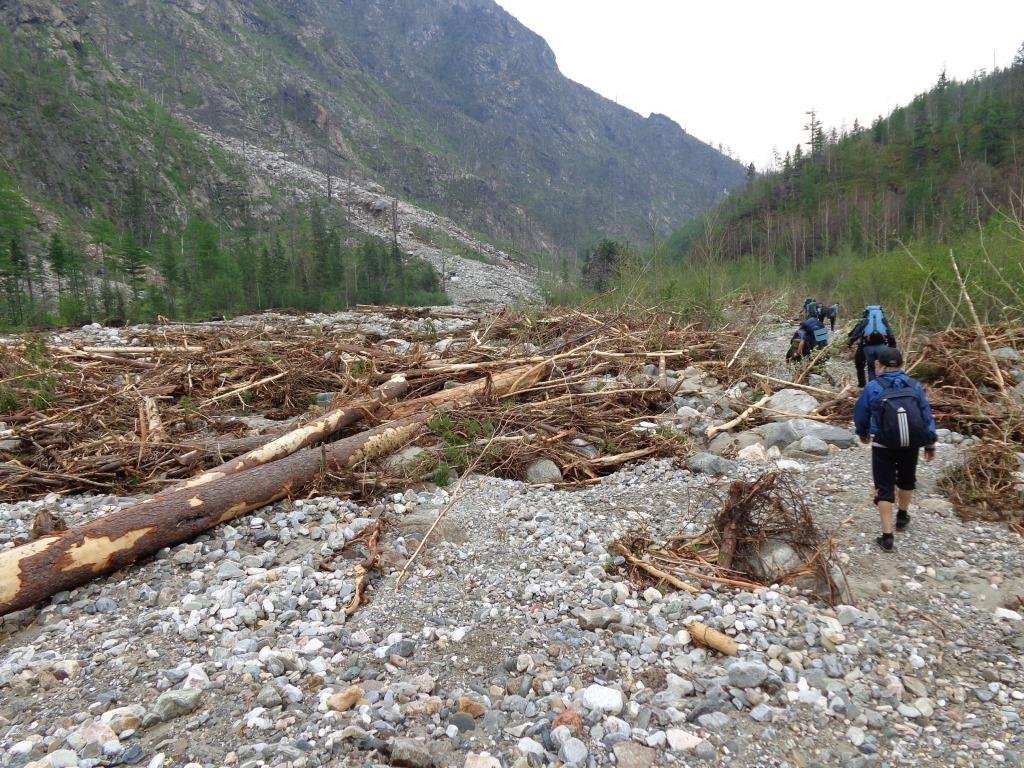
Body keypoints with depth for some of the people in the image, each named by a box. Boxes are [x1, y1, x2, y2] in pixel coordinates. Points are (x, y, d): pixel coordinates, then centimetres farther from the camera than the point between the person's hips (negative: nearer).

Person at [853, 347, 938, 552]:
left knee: (884, 488, 3)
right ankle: (902, 516, 48)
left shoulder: (873, 388, -10)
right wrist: (930, 443, 14)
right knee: (906, 480, 27)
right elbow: (927, 415, 3)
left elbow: (860, 415, 1)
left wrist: (863, 434, 21)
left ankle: (887, 536, 1)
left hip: (884, 446, -3)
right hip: (911, 444, 4)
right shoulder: (914, 386, -1)